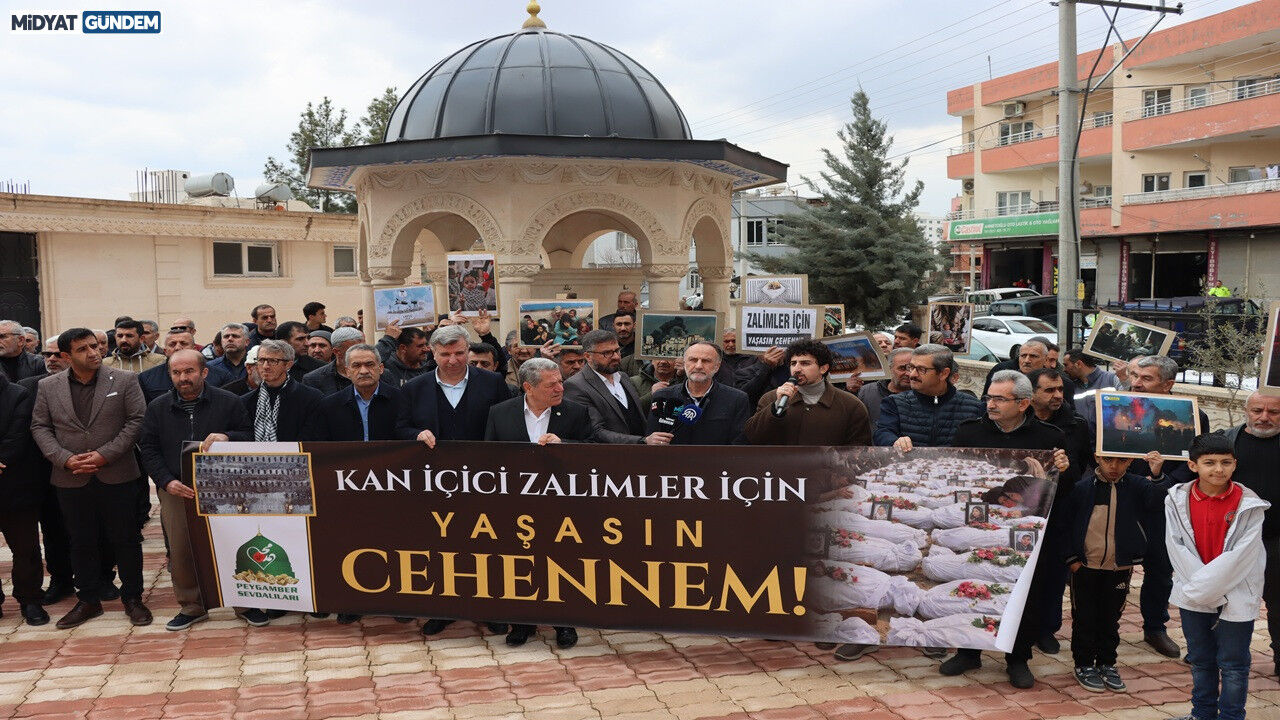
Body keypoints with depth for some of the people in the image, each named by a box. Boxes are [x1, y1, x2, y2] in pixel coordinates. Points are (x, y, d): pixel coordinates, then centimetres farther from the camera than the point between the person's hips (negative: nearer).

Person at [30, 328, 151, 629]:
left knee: (126, 540, 5)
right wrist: (64, 459, -10)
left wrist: (105, 454, -13)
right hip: (72, 480, 2)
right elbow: (40, 427, 5)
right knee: (82, 542, 12)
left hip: (118, 476, -2)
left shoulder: (125, 380, -2)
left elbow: (136, 420, -5)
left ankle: (132, 598, 18)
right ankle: (88, 601, 25)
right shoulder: (47, 387, 5)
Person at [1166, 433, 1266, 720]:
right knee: (1200, 661, 18)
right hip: (1192, 596, 3)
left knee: (1233, 665, 6)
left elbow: (1242, 555, -16)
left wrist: (1204, 586, -17)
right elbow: (1178, 547, -6)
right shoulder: (1177, 500, -5)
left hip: (1236, 597, -3)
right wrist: (1197, 586, -15)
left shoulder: (1249, 505, -12)